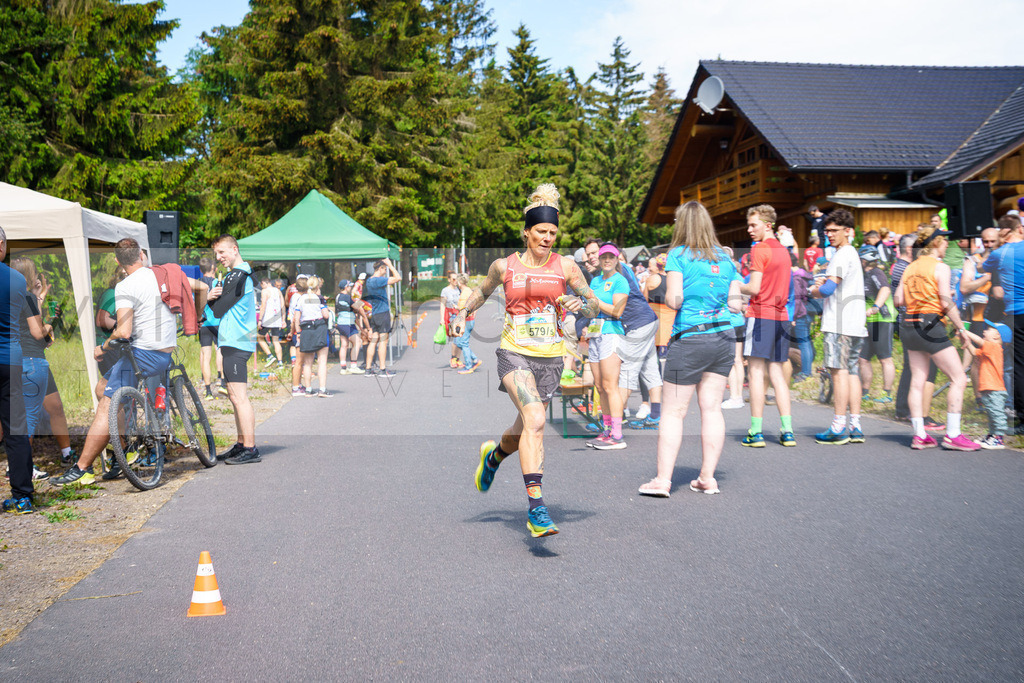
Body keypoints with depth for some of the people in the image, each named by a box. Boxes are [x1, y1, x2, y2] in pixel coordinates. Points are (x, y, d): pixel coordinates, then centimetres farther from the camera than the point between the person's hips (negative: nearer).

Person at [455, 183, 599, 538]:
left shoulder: (565, 265, 2)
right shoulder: (504, 266, 2)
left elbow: (595, 306, 7)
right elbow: (483, 290, 23)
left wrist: (581, 305, -14)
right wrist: (464, 313, 8)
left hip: (549, 359, 3)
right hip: (514, 353, -3)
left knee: (524, 431, 15)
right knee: (534, 420, -25)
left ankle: (493, 455, 52)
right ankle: (536, 508, -26)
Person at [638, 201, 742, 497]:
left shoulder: (678, 255, -5)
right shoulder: (725, 258, 10)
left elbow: (674, 300, -14)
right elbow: (735, 303, 7)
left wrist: (665, 297, 7)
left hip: (689, 340, -5)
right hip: (723, 338, 5)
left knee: (673, 411, 0)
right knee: (712, 408, 8)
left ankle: (663, 479, -1)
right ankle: (707, 477, 10)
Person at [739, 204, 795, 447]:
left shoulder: (759, 250, -9)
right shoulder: (783, 250, 16)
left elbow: (754, 288, -14)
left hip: (761, 315, -7)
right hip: (781, 316, 8)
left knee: (755, 373, -4)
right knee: (777, 373, 10)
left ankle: (756, 432, -5)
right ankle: (787, 431, 7)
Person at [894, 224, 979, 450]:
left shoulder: (910, 268, 12)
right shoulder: (940, 267, -7)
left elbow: (898, 299, 9)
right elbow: (947, 303, -12)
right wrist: (960, 328, -5)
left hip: (909, 325, 8)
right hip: (930, 325, -8)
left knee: (917, 381, 9)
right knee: (959, 379, -1)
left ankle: (919, 436, 9)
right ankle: (952, 435, -5)